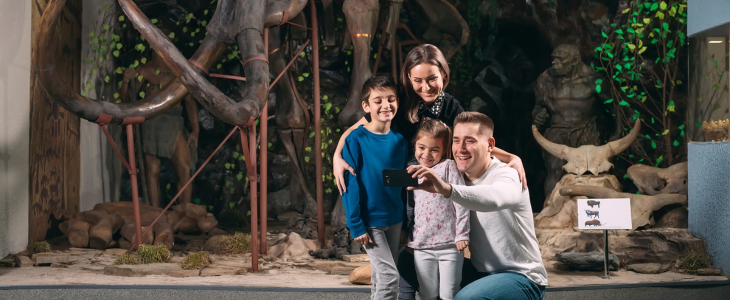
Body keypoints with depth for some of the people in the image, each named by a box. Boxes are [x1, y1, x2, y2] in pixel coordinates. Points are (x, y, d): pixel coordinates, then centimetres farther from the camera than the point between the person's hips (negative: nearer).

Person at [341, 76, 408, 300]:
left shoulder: (400, 140, 2)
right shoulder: (356, 140, -12)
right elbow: (350, 184, -13)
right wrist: (356, 225, -16)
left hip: (394, 219, 5)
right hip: (369, 220, -5)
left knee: (381, 275, 13)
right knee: (389, 275, -10)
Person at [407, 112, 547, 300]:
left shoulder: (506, 176, -19)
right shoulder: (459, 177, 2)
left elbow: (494, 198, -44)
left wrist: (447, 189, -59)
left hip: (521, 276, -7)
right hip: (479, 270, 7)